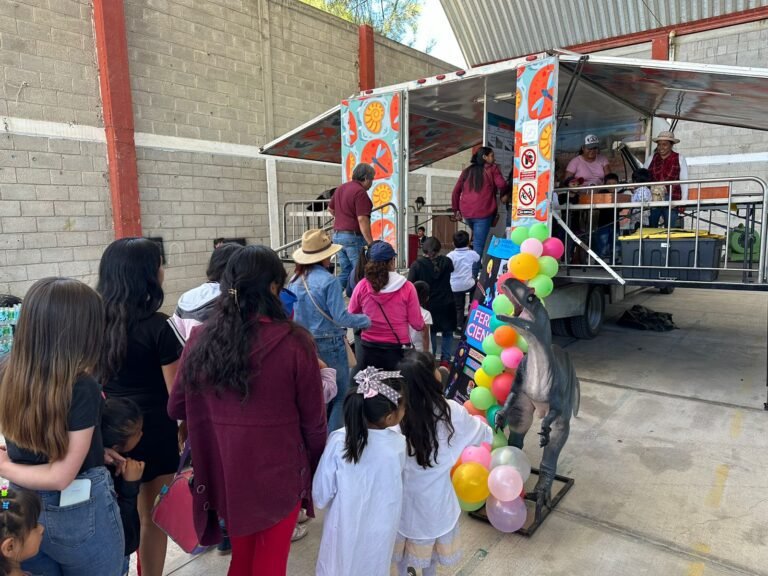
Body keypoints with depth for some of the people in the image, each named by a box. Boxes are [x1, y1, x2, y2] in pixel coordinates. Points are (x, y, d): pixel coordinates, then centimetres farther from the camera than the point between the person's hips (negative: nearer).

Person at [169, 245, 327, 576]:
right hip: (278, 474, -3)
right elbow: (314, 421, -11)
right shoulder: (293, 342, -19)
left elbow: (176, 408, 3)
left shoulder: (201, 339, -9)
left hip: (225, 474, 4)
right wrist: (317, 469, 6)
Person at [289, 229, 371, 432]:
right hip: (329, 344, -7)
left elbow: (292, 314, 8)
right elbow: (340, 317, -19)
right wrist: (367, 320, -5)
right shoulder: (328, 280, -18)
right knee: (341, 395, 8)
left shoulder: (295, 280, 0)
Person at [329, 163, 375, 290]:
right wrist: (371, 243, -20)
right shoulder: (360, 192, -14)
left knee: (345, 271, 14)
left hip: (337, 235, 8)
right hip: (354, 237, -8)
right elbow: (362, 219, -20)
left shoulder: (341, 188, 13)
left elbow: (330, 208, 26)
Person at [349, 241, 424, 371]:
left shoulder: (362, 286, -7)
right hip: (398, 349, -1)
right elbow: (417, 324, -6)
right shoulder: (406, 287, -11)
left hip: (369, 348, 2)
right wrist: (422, 325, 16)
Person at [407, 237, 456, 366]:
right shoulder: (446, 261, -5)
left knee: (430, 333, 18)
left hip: (428, 305, -1)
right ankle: (445, 359, 18)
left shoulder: (417, 265, -14)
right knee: (447, 332, 19)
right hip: (446, 304, 1)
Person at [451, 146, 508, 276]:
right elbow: (502, 185, -10)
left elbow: (456, 191, 14)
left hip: (467, 212, 5)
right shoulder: (491, 169, 3)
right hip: (483, 212, -5)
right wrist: (503, 194, 11)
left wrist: (456, 209, 20)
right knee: (479, 245, -5)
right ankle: (473, 274, -8)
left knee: (476, 240, 29)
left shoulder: (467, 171, 17)